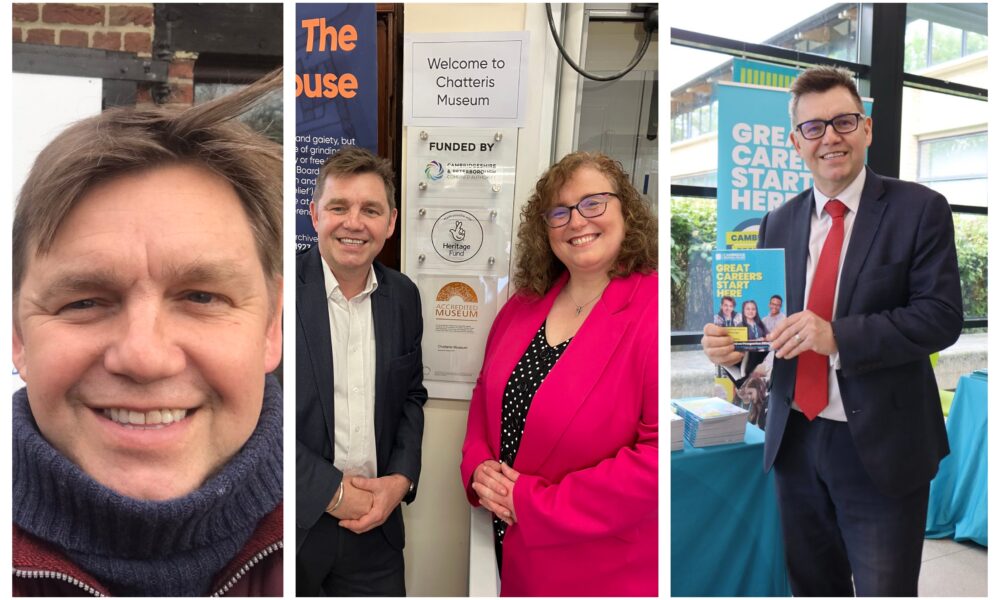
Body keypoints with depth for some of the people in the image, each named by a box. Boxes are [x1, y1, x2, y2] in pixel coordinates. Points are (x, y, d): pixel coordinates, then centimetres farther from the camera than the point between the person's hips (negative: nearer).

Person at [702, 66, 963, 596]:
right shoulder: (779, 222, 6)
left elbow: (941, 316, -14)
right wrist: (735, 346, -12)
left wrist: (837, 336, -25)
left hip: (879, 445, -4)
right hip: (795, 439, 4)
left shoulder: (919, 209, -7)